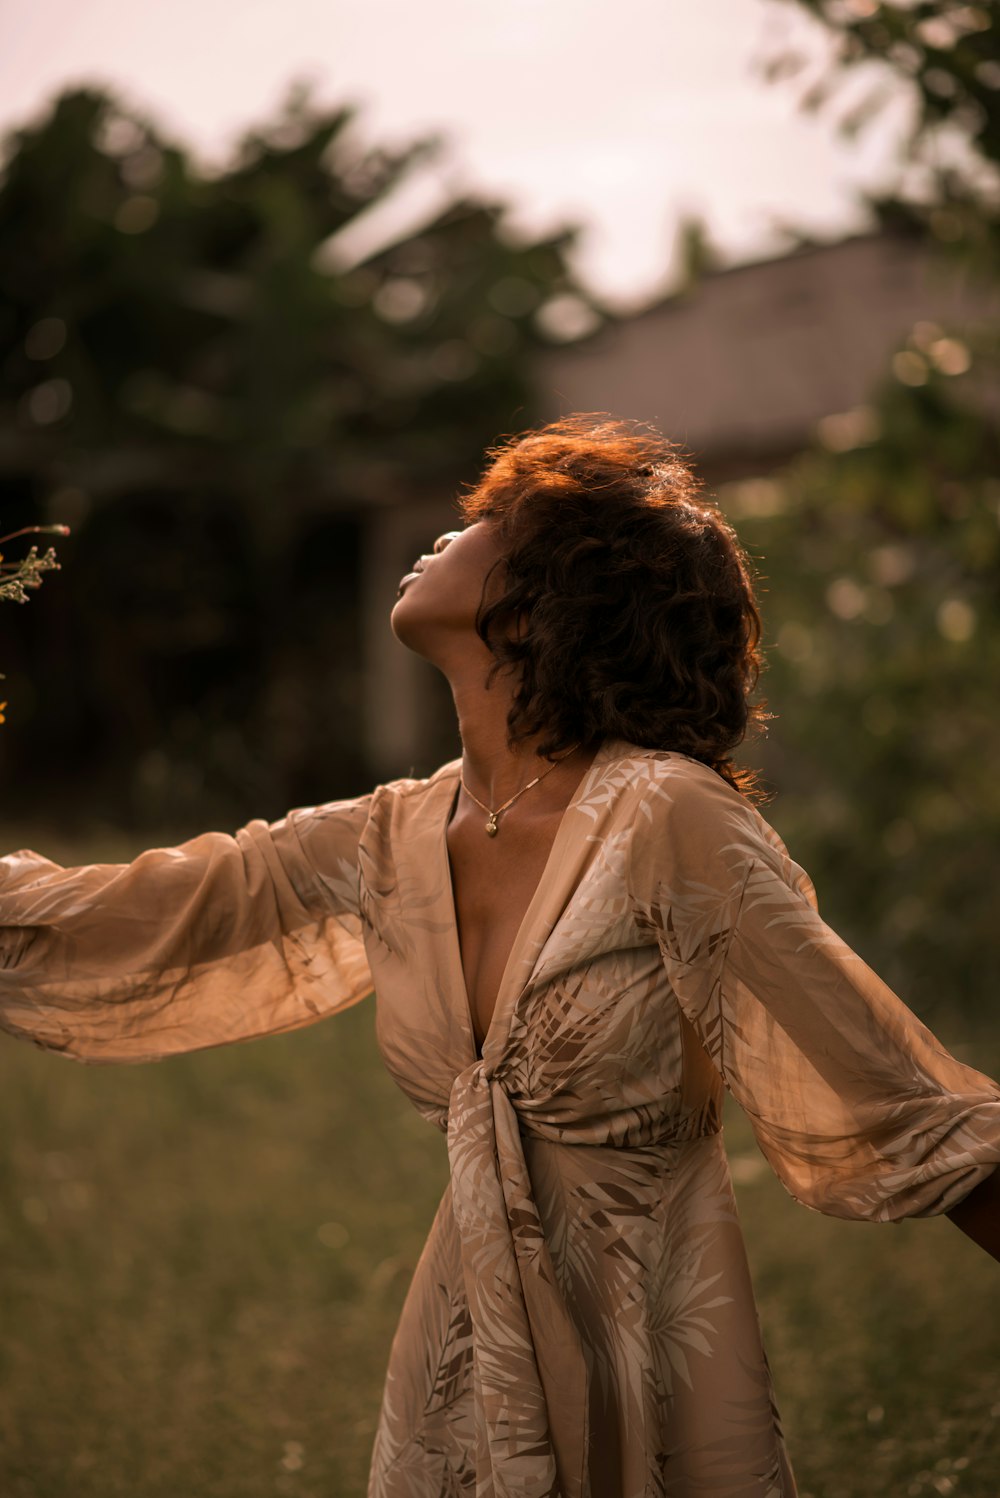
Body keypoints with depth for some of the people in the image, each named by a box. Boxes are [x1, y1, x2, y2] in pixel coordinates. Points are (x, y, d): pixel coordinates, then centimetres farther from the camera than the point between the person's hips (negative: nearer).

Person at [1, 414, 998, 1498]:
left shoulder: (668, 821, -17)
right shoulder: (390, 848, 0)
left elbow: (888, 1105, -14)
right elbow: (93, 931, 8)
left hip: (659, 1406, -5)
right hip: (459, 1383, 5)